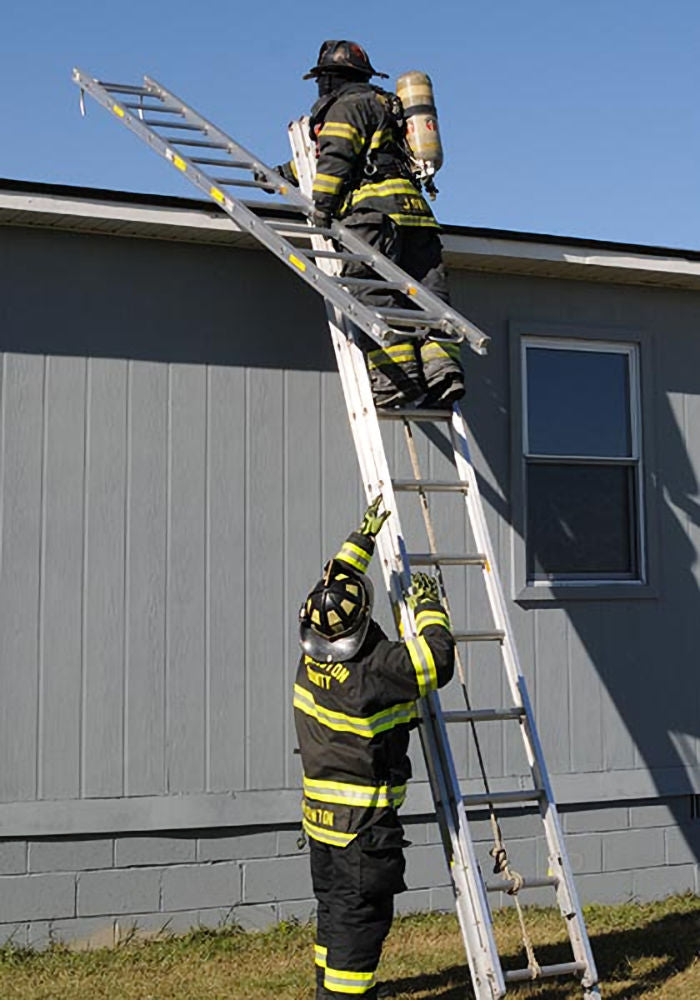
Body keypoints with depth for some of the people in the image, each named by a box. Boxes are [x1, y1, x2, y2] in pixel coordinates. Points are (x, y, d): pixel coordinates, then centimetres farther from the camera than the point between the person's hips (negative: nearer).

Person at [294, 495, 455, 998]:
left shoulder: (312, 656, -3)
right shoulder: (375, 671, -25)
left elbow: (335, 580, 11)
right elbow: (437, 661, -16)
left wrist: (364, 536, 16)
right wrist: (429, 605, -3)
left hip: (320, 812, 8)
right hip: (363, 821, -8)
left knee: (333, 906, 20)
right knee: (360, 914, 1)